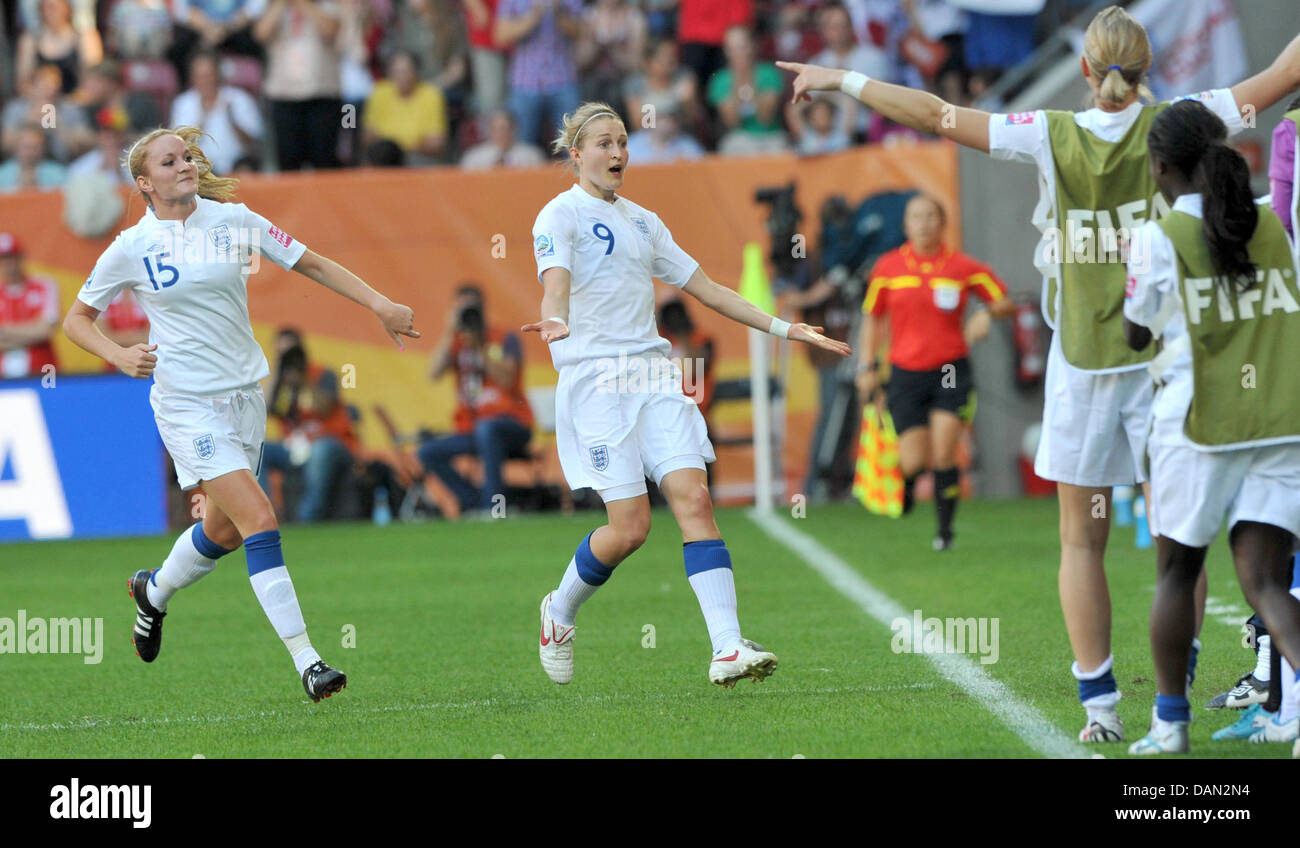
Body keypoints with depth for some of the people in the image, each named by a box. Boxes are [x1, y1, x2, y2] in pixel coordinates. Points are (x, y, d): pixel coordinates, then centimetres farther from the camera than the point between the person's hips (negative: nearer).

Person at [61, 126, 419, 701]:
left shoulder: (233, 220, 1)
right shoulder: (131, 248, -6)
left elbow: (312, 265, 7)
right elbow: (76, 320, 4)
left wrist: (380, 305, -2)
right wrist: (120, 356, -14)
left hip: (244, 393, 5)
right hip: (187, 404, -5)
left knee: (224, 530, 15)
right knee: (260, 521, -17)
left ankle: (155, 591, 48)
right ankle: (306, 662, -16)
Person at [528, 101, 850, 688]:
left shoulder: (642, 221, 20)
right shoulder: (561, 214, 0)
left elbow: (706, 289, 24)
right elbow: (555, 282, -20)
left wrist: (783, 328, 19)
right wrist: (555, 322, -42)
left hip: (653, 374, 6)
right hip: (595, 377, -6)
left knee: (693, 497, -12)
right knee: (630, 525, -10)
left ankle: (728, 649, -21)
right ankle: (559, 613, 18)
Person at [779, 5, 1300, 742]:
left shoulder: (1053, 137, -7)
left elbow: (934, 115, -5)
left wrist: (841, 79, 5)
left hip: (1082, 362, 0)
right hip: (1162, 352, 0)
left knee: (1082, 538, 9)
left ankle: (1099, 702, 6)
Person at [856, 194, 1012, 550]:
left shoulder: (963, 267, 0)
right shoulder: (888, 268, 3)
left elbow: (1006, 302, 7)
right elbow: (872, 318, 14)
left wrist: (988, 314, -15)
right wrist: (867, 367, 8)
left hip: (951, 373, -1)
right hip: (906, 374, 1)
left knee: (943, 454, -12)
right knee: (914, 461, -6)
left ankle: (945, 530, 3)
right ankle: (905, 481, 32)